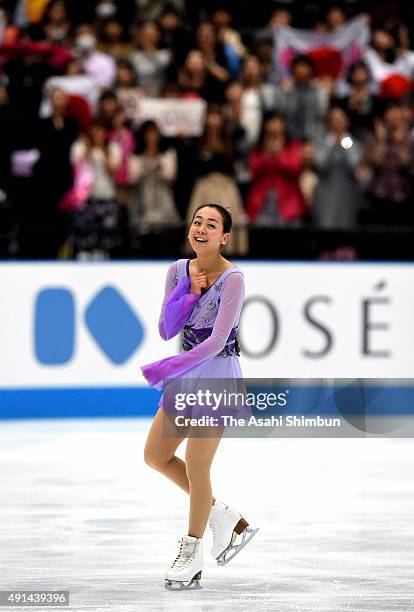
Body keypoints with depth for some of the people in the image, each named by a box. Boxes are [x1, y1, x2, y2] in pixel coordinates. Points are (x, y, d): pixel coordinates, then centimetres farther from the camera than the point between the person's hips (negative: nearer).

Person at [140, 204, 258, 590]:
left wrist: (170, 368, -28)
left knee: (196, 467, -4)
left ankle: (192, 557, 12)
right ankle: (225, 517, 22)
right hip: (187, 371, 8)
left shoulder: (232, 278, -18)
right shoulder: (179, 270, 2)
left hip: (217, 372, -8)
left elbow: (216, 340, -23)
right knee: (155, 455, 10)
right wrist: (190, 291, -14)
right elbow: (167, 330, -2)